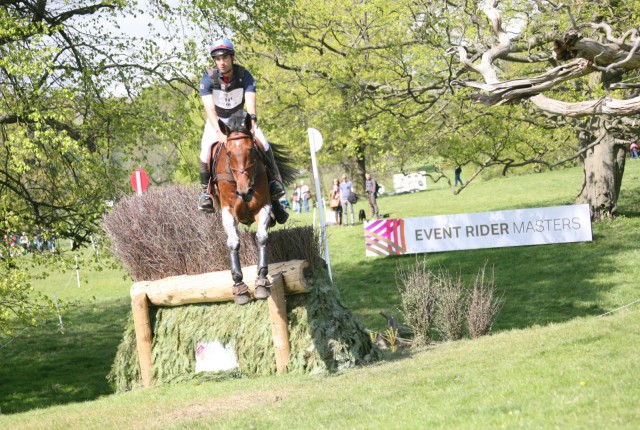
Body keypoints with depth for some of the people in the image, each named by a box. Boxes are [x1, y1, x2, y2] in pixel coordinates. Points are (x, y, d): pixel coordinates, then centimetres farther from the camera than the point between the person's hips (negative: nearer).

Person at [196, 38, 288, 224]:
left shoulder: (244, 76, -20)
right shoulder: (208, 79, -22)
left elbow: (251, 102, -32)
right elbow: (209, 108, -32)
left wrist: (251, 122, -52)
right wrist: (219, 131, -49)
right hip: (217, 120, -1)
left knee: (263, 144, -20)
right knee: (206, 149, -25)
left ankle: (274, 181, -6)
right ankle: (206, 190, -10)